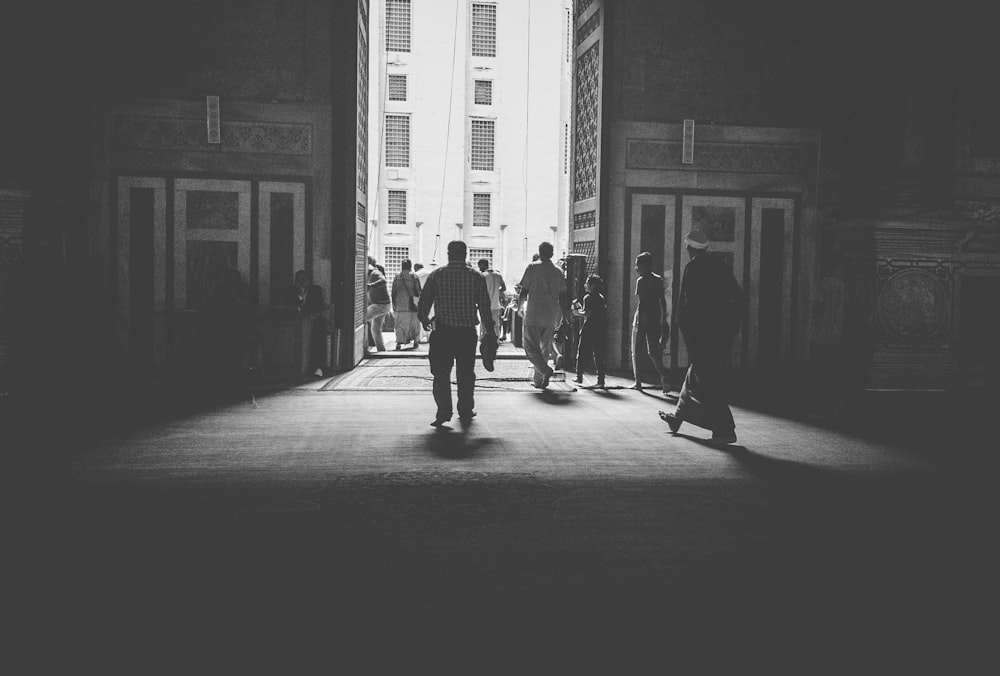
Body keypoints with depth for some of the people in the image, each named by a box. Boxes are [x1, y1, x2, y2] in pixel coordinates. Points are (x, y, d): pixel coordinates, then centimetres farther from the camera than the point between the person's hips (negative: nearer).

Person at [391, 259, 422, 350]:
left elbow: (393, 292, 5)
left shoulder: (396, 277, 2)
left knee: (400, 325, 1)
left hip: (400, 305, 1)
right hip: (412, 305, -1)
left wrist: (394, 305, 13)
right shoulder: (414, 277, -5)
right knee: (414, 323, 14)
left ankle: (399, 342, -16)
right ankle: (415, 341, 22)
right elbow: (419, 291, -5)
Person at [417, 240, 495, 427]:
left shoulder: (436, 275, 1)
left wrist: (425, 321, 20)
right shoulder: (476, 277, 2)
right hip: (467, 332, 1)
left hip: (442, 332, -1)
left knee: (441, 373, 3)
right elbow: (485, 307, 0)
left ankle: (444, 411, -9)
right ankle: (466, 413, 18)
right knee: (466, 373, 12)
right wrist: (490, 332, 6)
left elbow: (423, 305, 2)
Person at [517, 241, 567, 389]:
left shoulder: (532, 267, -2)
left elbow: (524, 290, -3)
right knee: (544, 347, 13)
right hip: (551, 316, 4)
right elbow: (562, 296, 8)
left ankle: (545, 370, -20)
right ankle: (538, 379, 16)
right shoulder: (558, 271, 9)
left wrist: (521, 306, 13)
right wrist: (563, 316, 14)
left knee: (531, 346, 1)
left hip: (533, 314, -4)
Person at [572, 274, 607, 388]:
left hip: (589, 330, -6)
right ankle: (601, 380, -1)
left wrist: (577, 312, -1)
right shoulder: (601, 298, 14)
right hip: (601, 330, 6)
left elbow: (587, 314, -19)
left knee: (581, 354, 10)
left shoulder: (588, 297, -9)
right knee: (599, 355, 5)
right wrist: (581, 308, 22)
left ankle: (579, 377, 17)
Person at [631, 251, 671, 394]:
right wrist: (663, 320, 16)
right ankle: (663, 376, -11)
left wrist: (638, 321, -14)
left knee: (637, 351, 6)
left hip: (642, 319, -6)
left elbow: (641, 303, -14)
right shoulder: (658, 279, 10)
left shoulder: (641, 280, -9)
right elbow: (662, 300, 11)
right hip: (655, 320, 6)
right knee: (653, 351, 9)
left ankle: (638, 382, 8)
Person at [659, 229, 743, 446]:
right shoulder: (720, 265, 9)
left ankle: (725, 430, -6)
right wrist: (734, 325, 15)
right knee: (697, 373, 19)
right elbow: (737, 296, 10)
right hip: (722, 331, 8)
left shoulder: (693, 267, -10)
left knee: (708, 380, -3)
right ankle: (677, 417, 34)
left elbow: (687, 300, -17)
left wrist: (682, 324, -7)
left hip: (701, 330, -8)